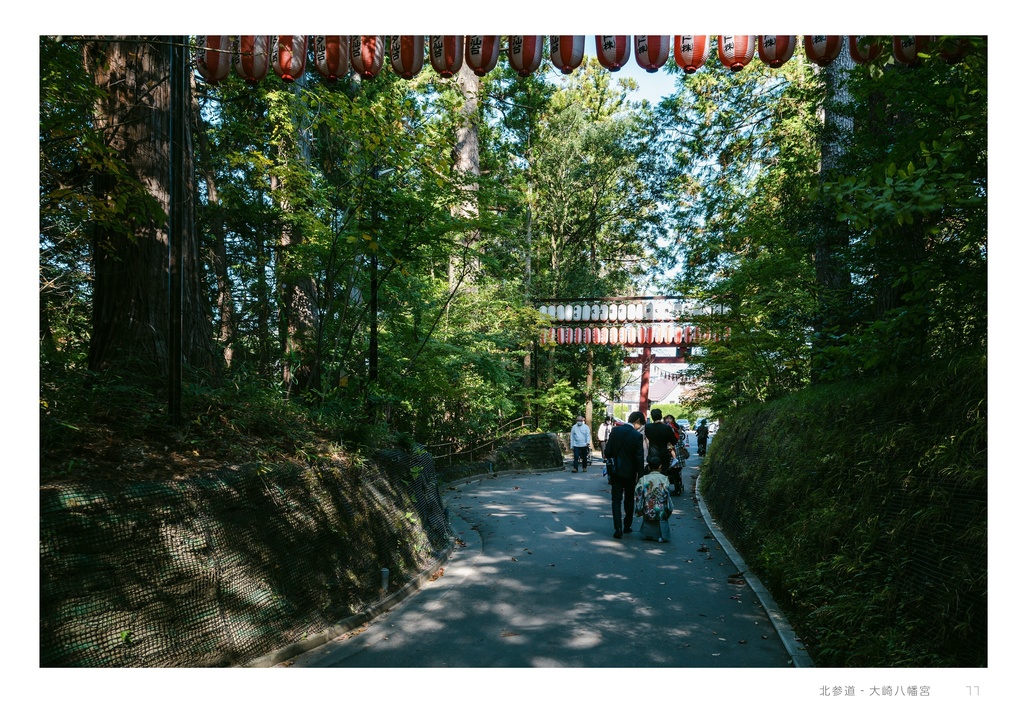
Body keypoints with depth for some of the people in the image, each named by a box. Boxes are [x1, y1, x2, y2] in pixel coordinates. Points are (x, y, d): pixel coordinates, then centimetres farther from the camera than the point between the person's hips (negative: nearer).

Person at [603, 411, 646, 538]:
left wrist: (609, 468, 10)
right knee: (629, 500, 16)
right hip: (630, 472, -1)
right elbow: (639, 458, -12)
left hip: (616, 471, 1)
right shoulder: (637, 436, -14)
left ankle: (618, 528, -4)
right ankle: (627, 526, 26)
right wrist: (640, 475, -3)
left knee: (616, 500, 5)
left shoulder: (615, 430, -6)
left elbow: (608, 451, -2)